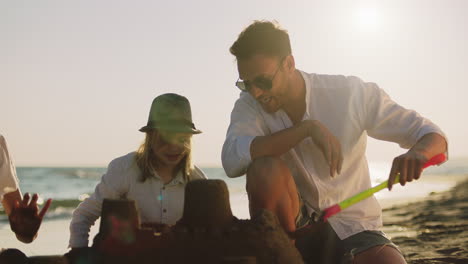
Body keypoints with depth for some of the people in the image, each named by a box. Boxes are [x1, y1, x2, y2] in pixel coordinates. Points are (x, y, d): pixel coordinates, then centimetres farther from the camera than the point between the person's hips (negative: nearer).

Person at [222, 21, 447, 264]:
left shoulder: (349, 93, -12)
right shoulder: (250, 105, -8)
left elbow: (433, 136, -10)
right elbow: (232, 160, -29)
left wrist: (419, 152, -34)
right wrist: (309, 127, -30)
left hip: (352, 228, 0)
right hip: (293, 227, 1)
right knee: (263, 168, -29)